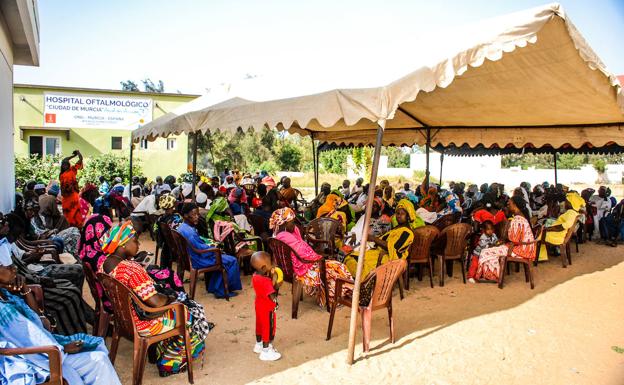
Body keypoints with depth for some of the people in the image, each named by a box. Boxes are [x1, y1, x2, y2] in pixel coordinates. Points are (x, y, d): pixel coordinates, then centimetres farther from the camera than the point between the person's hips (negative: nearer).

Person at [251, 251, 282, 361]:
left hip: (259, 305, 9)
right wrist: (277, 284, -23)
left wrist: (271, 276, -8)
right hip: (267, 308, -9)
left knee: (260, 325, 24)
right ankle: (266, 351, 21)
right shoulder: (265, 281, -34)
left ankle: (259, 344, 43)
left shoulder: (255, 276, -6)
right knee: (269, 328, 8)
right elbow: (273, 297, -32)